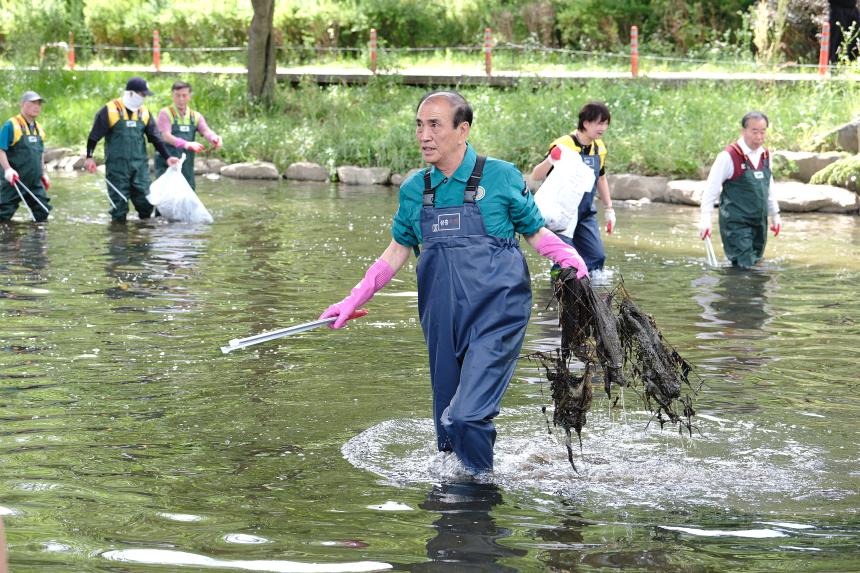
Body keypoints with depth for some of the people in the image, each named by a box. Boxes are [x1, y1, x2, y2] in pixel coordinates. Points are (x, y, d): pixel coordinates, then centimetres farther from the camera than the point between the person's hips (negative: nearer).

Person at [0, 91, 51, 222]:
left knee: (43, 211, 5)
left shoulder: (39, 129, 13)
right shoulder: (11, 125, -10)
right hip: (14, 181, -7)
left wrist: (43, 173, 23)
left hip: (35, 182, 7)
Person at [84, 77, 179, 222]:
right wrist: (89, 157, -7)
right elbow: (94, 135, -3)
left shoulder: (144, 112, 10)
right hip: (117, 165, -4)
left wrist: (167, 157, 10)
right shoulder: (110, 110, -6)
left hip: (140, 165, 4)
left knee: (145, 201, -1)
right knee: (119, 203, -1)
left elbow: (155, 137, 15)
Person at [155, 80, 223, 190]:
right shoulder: (165, 113, -3)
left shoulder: (196, 116, 11)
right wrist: (186, 144, -35)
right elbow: (166, 136, -17)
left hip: (187, 167, 5)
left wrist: (214, 138, -32)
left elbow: (206, 131, -6)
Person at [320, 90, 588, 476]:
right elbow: (396, 253, 19)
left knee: (468, 416, -17)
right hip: (443, 318, 5)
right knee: (448, 420, 9)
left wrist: (572, 260, -13)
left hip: (496, 313, -5)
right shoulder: (413, 190, 8)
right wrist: (352, 302, 16)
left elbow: (536, 234, 7)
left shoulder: (501, 177, -3)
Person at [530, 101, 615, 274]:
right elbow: (536, 176, -22)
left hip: (586, 214, 7)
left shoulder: (599, 148, 4)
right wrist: (550, 160, -41)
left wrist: (608, 208, 22)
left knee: (596, 256, 5)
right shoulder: (563, 146, -18)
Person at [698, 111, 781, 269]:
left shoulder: (765, 155, 9)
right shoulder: (729, 156, -13)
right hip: (736, 224, -7)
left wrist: (775, 214, 25)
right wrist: (705, 219, -14)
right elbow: (711, 188, -10)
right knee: (743, 267, -15)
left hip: (759, 222, 7)